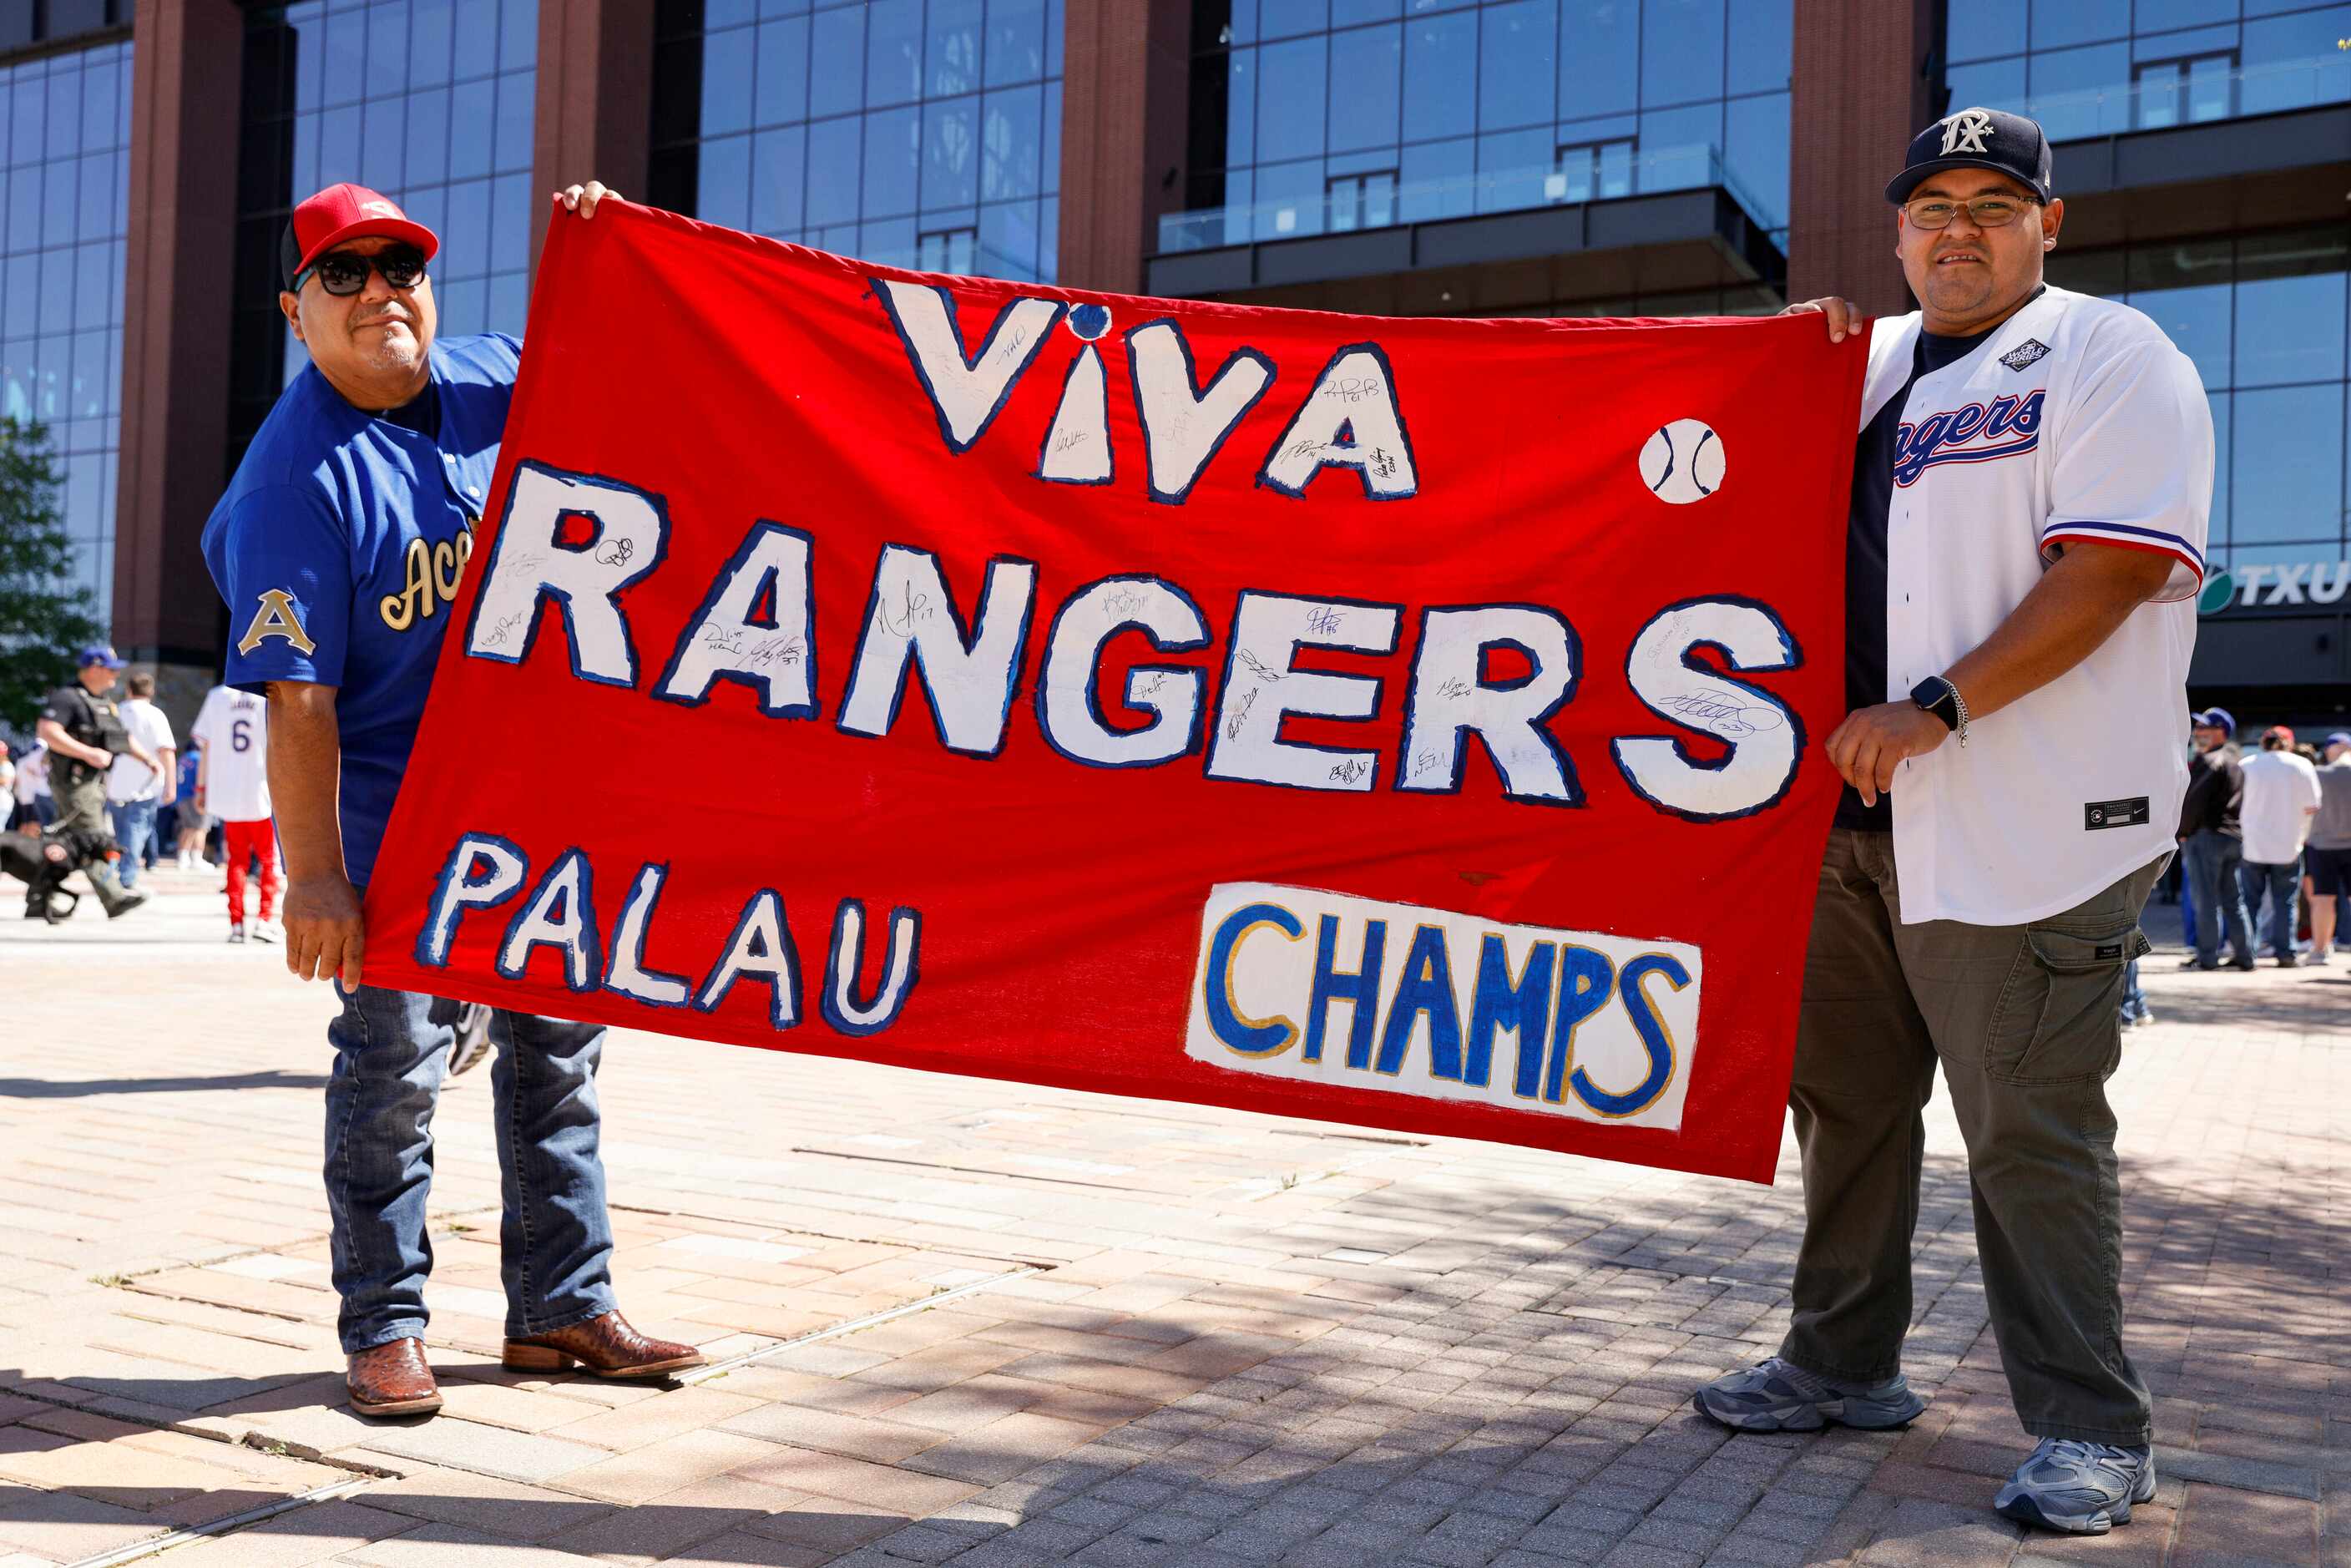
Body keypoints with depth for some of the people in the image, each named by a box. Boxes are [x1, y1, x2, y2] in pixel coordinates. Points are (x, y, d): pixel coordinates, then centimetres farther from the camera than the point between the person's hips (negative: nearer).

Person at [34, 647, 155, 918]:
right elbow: (46, 732, -21)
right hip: (73, 781, -9)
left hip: (96, 781, 9)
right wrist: (88, 753, -25)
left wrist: (147, 758, 11)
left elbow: (124, 736, 26)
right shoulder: (67, 697, -10)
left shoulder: (106, 701, 19)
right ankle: (114, 899, -15)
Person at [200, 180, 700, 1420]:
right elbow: (297, 702, -18)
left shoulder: (492, 378, 1)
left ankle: (561, 1307, 23)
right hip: (391, 813, -6)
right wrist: (315, 874, -21)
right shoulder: (294, 477, -15)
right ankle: (384, 1328, 16)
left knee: (557, 1041, 10)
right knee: (395, 1054, -2)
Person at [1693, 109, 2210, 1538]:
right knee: (1846, 1096, 14)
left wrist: (1937, 707, -22)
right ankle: (1847, 1365, 29)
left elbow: (2111, 568, -15)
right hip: (1855, 809, 7)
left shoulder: (2110, 357, -3)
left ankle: (2090, 1431, 9)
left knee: (2031, 1128, -5)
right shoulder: (1867, 364, 19)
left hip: (2028, 825, -7)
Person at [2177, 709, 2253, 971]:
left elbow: (2194, 800, -18)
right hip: (2235, 837, 9)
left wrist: (2183, 832, -6)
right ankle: (2244, 955, 11)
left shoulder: (2211, 761, -11)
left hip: (2207, 834, -9)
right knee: (2233, 900, 11)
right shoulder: (2234, 762, 18)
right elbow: (2239, 802, 18)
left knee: (2206, 901, -5)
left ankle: (2207, 957, -4)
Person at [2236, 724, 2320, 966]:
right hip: (2288, 846, 0)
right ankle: (2284, 952, 2)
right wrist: (2301, 836, 14)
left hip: (2252, 846, 0)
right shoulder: (2302, 766, 0)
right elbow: (2312, 808, 0)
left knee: (2249, 900, 7)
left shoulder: (2246, 765, 1)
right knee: (2285, 902, 6)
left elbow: (2235, 804, 3)